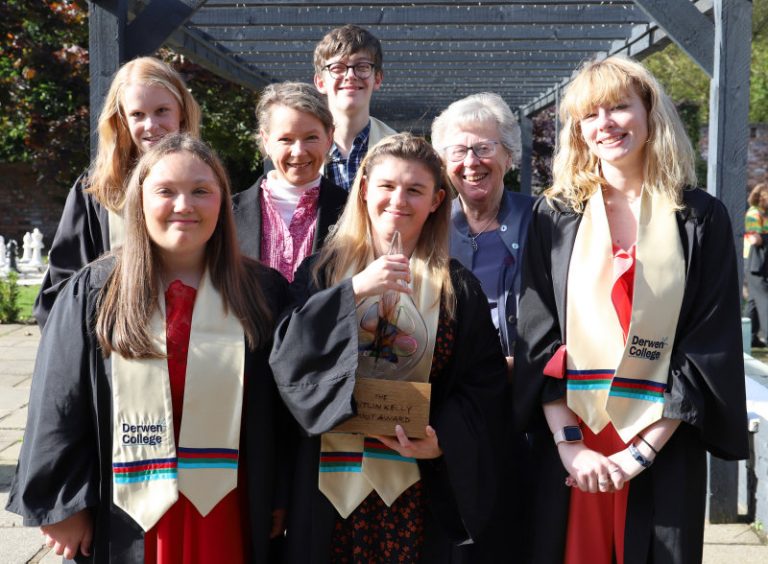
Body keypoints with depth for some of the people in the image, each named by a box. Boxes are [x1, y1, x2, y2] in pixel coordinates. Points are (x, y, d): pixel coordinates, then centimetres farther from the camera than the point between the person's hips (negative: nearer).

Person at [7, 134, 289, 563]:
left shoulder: (263, 293, -2)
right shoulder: (93, 295, -3)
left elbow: (285, 407, 0)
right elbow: (59, 408, -2)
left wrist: (280, 499, 0)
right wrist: (62, 506, -4)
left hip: (227, 515, 0)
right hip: (125, 519, 0)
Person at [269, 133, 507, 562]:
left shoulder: (457, 288, 5)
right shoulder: (324, 271, 4)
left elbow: (484, 383, 3)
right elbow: (287, 356, -9)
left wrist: (445, 440, -13)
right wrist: (355, 290, -18)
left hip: (415, 483, 0)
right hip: (332, 476, 0)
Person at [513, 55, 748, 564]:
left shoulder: (700, 218, 0)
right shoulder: (556, 214, 2)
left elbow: (710, 348, -4)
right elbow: (538, 339, -1)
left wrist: (642, 451, -10)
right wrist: (569, 444, -11)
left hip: (664, 451, 0)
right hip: (569, 449, 1)